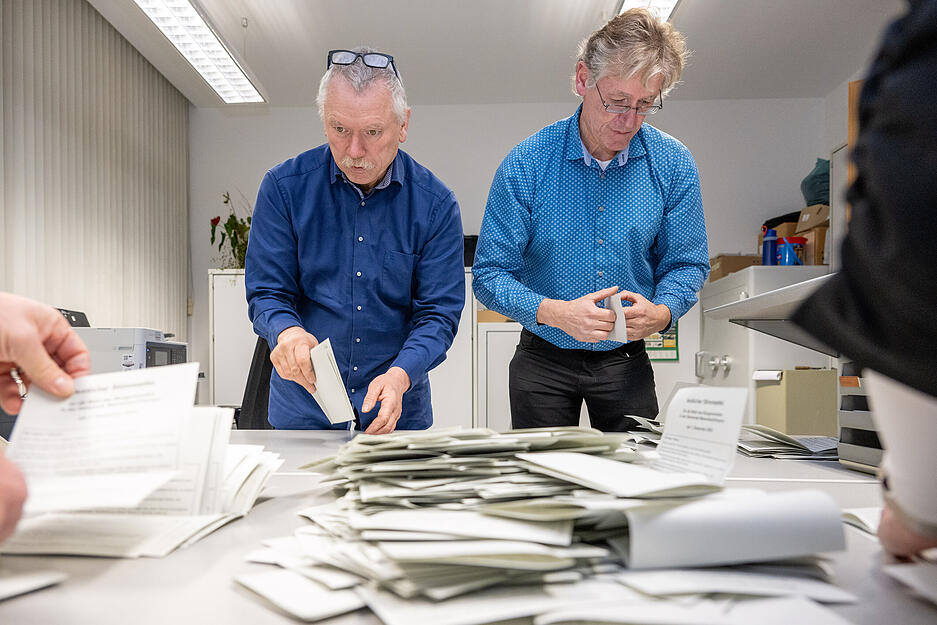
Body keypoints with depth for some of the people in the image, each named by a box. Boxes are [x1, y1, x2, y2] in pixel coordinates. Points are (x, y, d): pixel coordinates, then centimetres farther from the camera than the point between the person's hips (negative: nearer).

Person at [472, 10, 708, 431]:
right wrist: (553, 312, -30)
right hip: (543, 360, -1)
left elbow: (685, 264, 1)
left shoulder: (674, 166, -7)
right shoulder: (526, 164, -14)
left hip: (626, 362, 2)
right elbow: (490, 274, -13)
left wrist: (661, 312, -20)